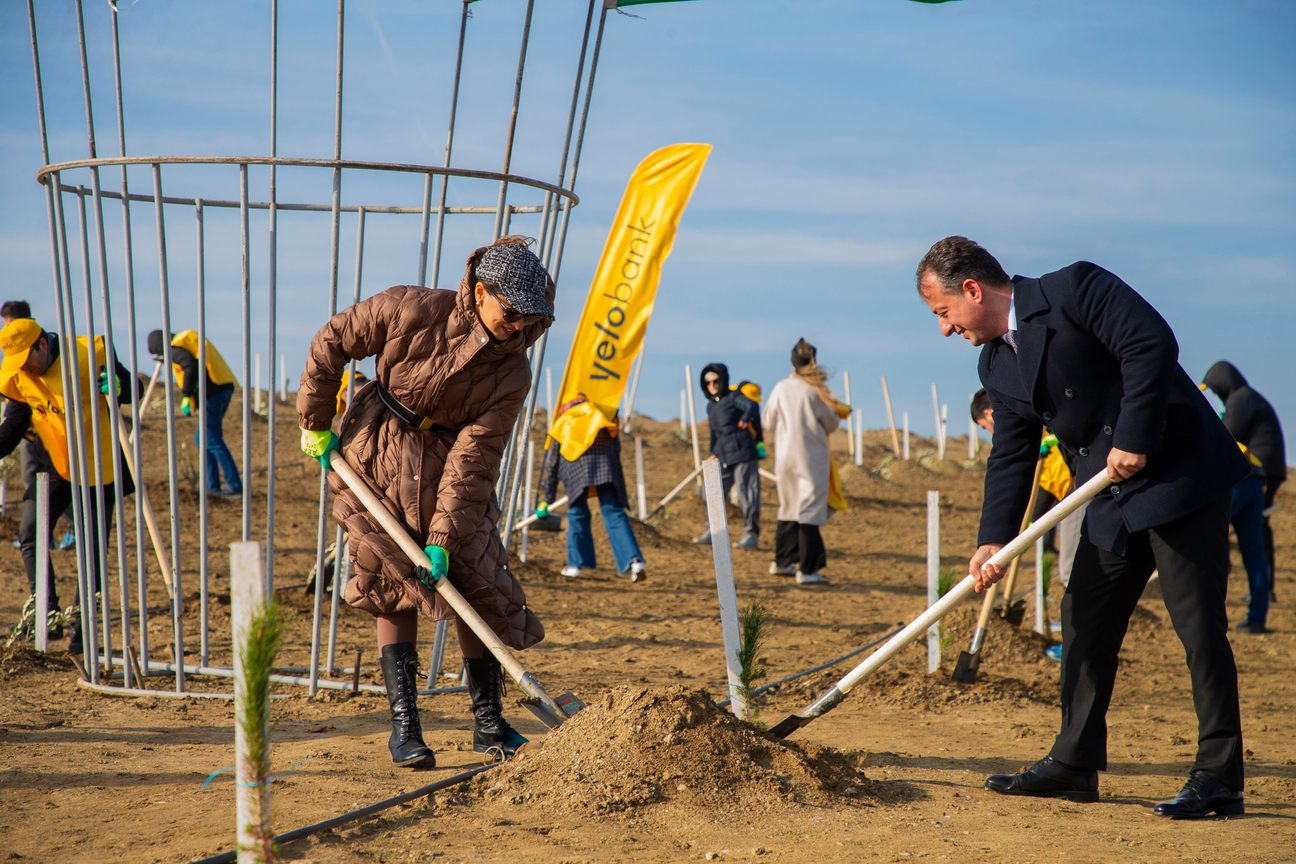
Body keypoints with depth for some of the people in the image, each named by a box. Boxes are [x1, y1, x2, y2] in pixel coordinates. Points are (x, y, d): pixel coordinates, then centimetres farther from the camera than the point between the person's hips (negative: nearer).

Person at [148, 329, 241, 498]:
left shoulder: (176, 349, -4)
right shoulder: (191, 340, 23)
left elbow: (191, 367, -21)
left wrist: (186, 396, -21)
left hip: (211, 394, -9)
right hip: (224, 389, 9)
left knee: (214, 442, -6)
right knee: (202, 439, 15)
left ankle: (235, 486, -8)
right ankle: (212, 485, 14)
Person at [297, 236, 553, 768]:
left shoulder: (512, 374, -14)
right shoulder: (413, 311, -19)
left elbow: (473, 458, -18)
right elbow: (333, 341, -7)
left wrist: (444, 537, -23)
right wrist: (315, 423, -3)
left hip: (448, 470, 2)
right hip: (375, 463, -1)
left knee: (478, 588, -2)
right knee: (393, 590, 0)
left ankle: (488, 723, 11)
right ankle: (403, 725, 6)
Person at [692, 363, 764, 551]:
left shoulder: (734, 397, -5)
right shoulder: (711, 405, 17)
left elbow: (752, 406, -25)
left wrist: (746, 418, -41)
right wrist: (714, 451, 27)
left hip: (743, 453, -8)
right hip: (723, 458, 8)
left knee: (747, 493, -6)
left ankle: (751, 534, 1)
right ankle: (713, 530, 22)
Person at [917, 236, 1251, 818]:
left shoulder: (1075, 289, -12)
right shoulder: (996, 364, 11)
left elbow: (1152, 344, -22)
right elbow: (1010, 457, 7)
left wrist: (1134, 439, -22)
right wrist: (994, 540, -5)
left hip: (1181, 473, -9)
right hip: (1112, 498, 9)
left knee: (1198, 624, -8)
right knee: (1084, 619, 11)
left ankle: (1218, 777, -3)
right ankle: (1075, 764, 21)